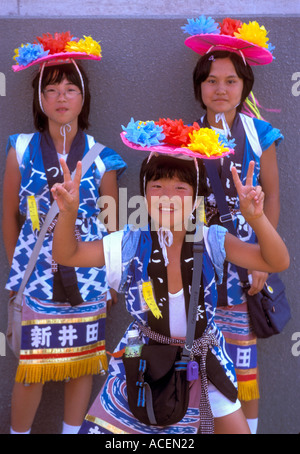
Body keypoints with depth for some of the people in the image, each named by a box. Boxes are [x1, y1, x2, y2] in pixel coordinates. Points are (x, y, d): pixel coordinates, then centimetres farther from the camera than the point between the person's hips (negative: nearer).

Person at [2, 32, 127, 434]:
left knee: (83, 364, 11)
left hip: (87, 277, 1)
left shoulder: (100, 157, 0)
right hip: (38, 276, -1)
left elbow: (112, 221, 8)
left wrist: (110, 277, 8)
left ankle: (73, 431, 30)